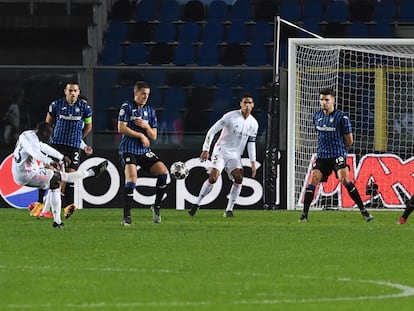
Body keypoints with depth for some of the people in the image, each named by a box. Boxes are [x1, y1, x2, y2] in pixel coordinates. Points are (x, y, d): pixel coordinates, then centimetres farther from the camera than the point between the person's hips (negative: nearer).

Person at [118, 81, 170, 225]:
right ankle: (126, 217, -18)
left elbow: (154, 136, 13)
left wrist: (146, 126, -8)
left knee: (164, 173, -12)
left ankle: (156, 206, 6)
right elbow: (121, 128, -9)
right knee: (132, 178, -23)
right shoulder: (127, 106, -1)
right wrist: (140, 135, -9)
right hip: (128, 150, -5)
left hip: (145, 151, 5)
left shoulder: (150, 111, 14)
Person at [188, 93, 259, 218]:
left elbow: (251, 143, 14)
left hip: (235, 156, 5)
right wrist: (206, 150, -15)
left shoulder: (253, 123, 5)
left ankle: (229, 210, -8)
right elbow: (212, 131, -11)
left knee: (239, 178, -16)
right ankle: (196, 204, -9)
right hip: (221, 151, -5)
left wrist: (253, 163, 7)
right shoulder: (231, 116, -13)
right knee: (213, 177, -21)